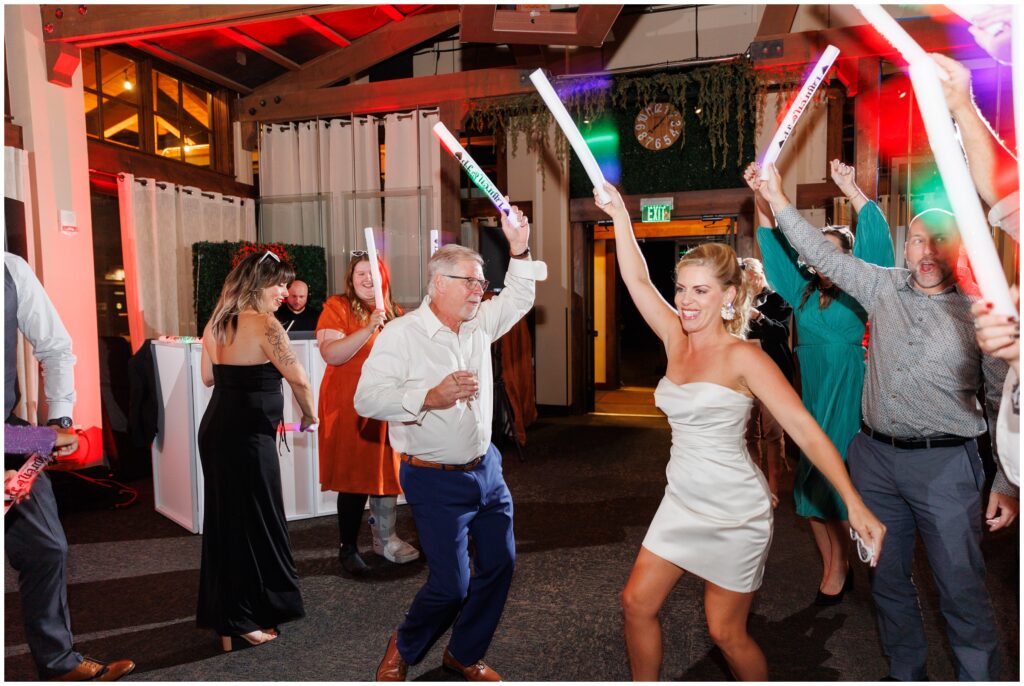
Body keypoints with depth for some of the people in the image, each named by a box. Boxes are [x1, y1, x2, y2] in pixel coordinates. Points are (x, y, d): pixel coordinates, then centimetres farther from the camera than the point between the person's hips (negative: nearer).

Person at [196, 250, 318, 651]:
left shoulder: (217, 323, 9)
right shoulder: (264, 325, -16)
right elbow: (299, 380, -15)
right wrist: (310, 416, 1)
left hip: (216, 430, 9)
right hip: (247, 437, -8)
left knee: (225, 522, 18)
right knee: (252, 525, 4)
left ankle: (222, 613, 33)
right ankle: (241, 626, 15)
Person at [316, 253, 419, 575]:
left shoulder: (394, 311, 12)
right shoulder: (337, 307, -6)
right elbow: (330, 354, -20)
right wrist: (369, 329, -27)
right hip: (350, 406, -5)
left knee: (386, 471, 11)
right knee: (355, 477, 0)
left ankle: (385, 537, 28)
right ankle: (348, 548, 16)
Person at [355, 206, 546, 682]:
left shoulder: (478, 325, 6)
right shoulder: (401, 334, -13)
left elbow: (518, 299, 18)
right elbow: (368, 397, -20)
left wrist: (520, 251, 3)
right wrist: (429, 397, -30)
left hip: (485, 468, 7)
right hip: (436, 479, -7)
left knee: (499, 565, 11)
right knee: (450, 585, -1)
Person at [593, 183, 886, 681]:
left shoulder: (743, 357, -17)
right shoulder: (676, 340, 0)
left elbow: (806, 431, -20)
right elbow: (636, 280, -3)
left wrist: (854, 505, -27)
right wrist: (619, 215, -9)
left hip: (735, 514, -6)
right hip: (682, 502, 6)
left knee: (726, 633, 7)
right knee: (637, 602, 8)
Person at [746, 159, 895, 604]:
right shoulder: (803, 291, 10)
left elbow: (874, 241, -10)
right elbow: (776, 245, 8)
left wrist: (850, 189, -15)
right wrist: (762, 198, -2)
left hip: (846, 397, -4)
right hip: (810, 397, 5)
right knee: (810, 484, 7)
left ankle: (837, 571, 13)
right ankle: (834, 568, 20)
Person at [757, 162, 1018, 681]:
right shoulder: (884, 288, 5)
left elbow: (1006, 405, 0)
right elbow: (823, 253, 8)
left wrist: (1007, 486, -3)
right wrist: (777, 199, 5)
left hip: (944, 463, -3)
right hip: (875, 457, 4)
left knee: (963, 592, 0)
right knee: (888, 580, 16)